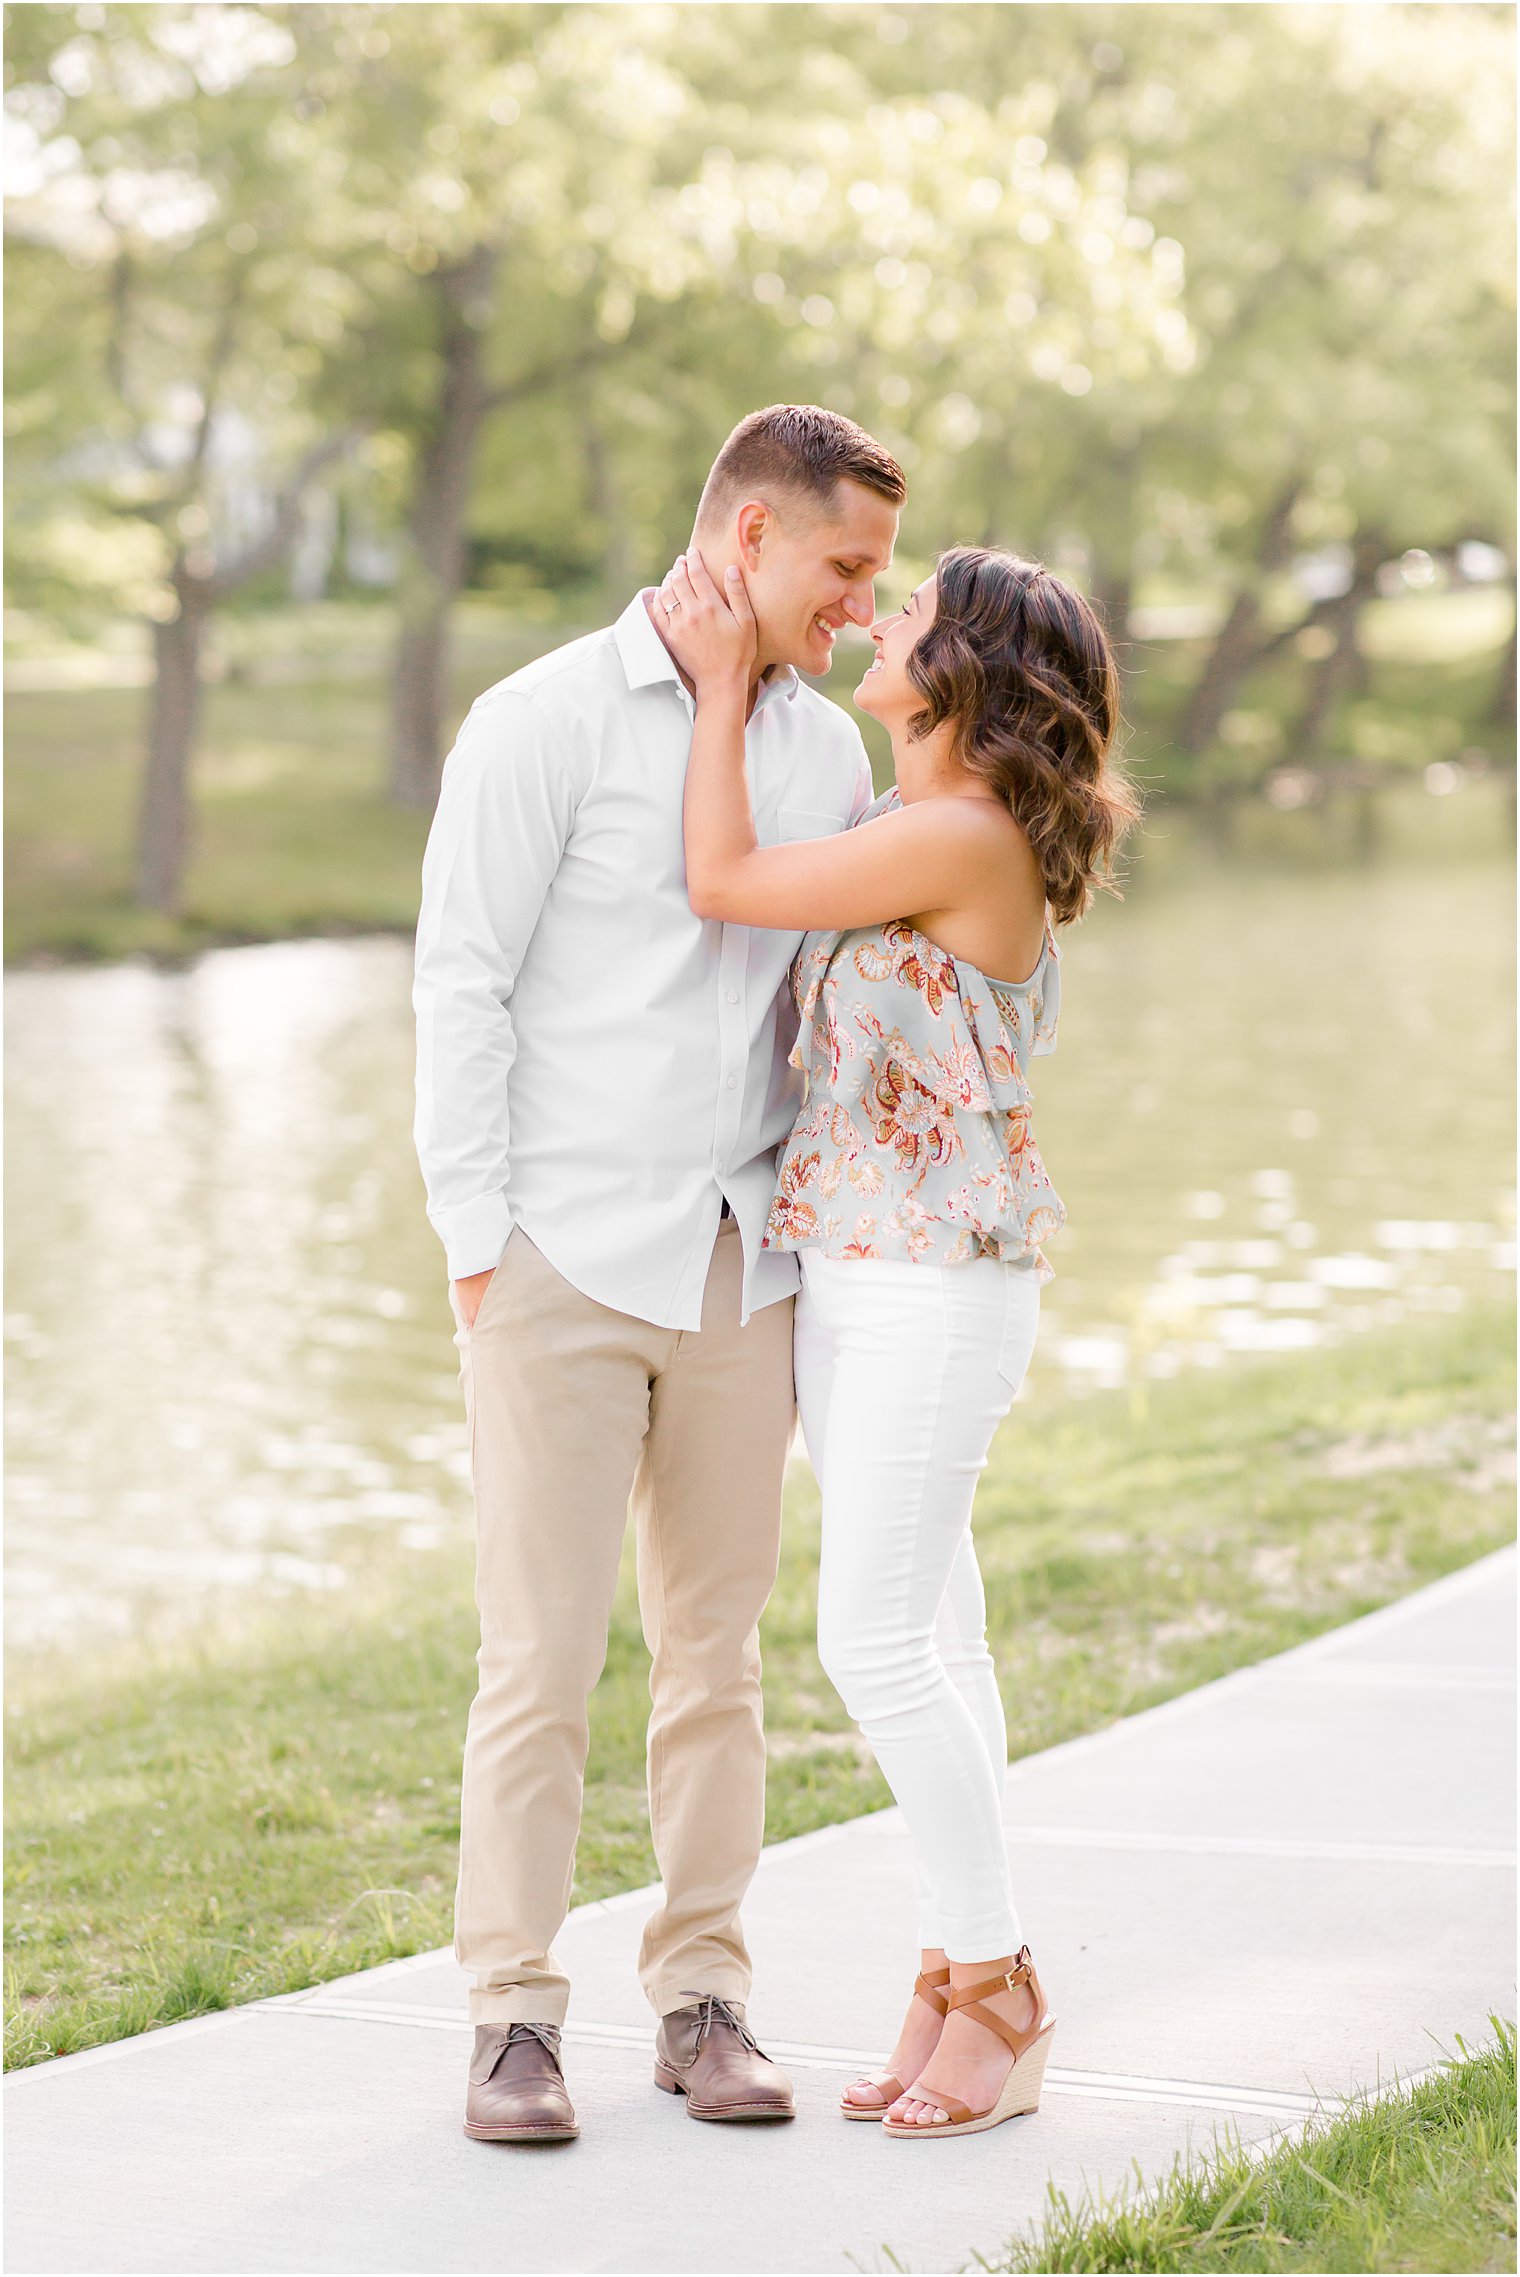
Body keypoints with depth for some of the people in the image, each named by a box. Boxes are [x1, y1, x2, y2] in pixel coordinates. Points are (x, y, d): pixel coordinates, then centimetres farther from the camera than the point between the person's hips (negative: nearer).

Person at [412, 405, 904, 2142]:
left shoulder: (827, 753, 11)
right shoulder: (546, 723, -5)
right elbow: (462, 987, -6)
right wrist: (477, 1242, -10)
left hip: (742, 1267, 5)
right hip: (564, 1264, -5)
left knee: (716, 1651, 8)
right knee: (541, 1655, -4)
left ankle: (702, 2000, 16)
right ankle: (513, 2015, 6)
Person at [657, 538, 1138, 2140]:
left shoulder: (965, 836, -20)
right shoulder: (905, 823, 10)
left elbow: (721, 887, -16)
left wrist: (723, 676, -8)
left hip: (938, 1283, -9)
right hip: (845, 1268, 9)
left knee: (876, 1638, -10)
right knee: (925, 1628, 9)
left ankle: (995, 1994, 1)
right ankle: (959, 1982, 14)